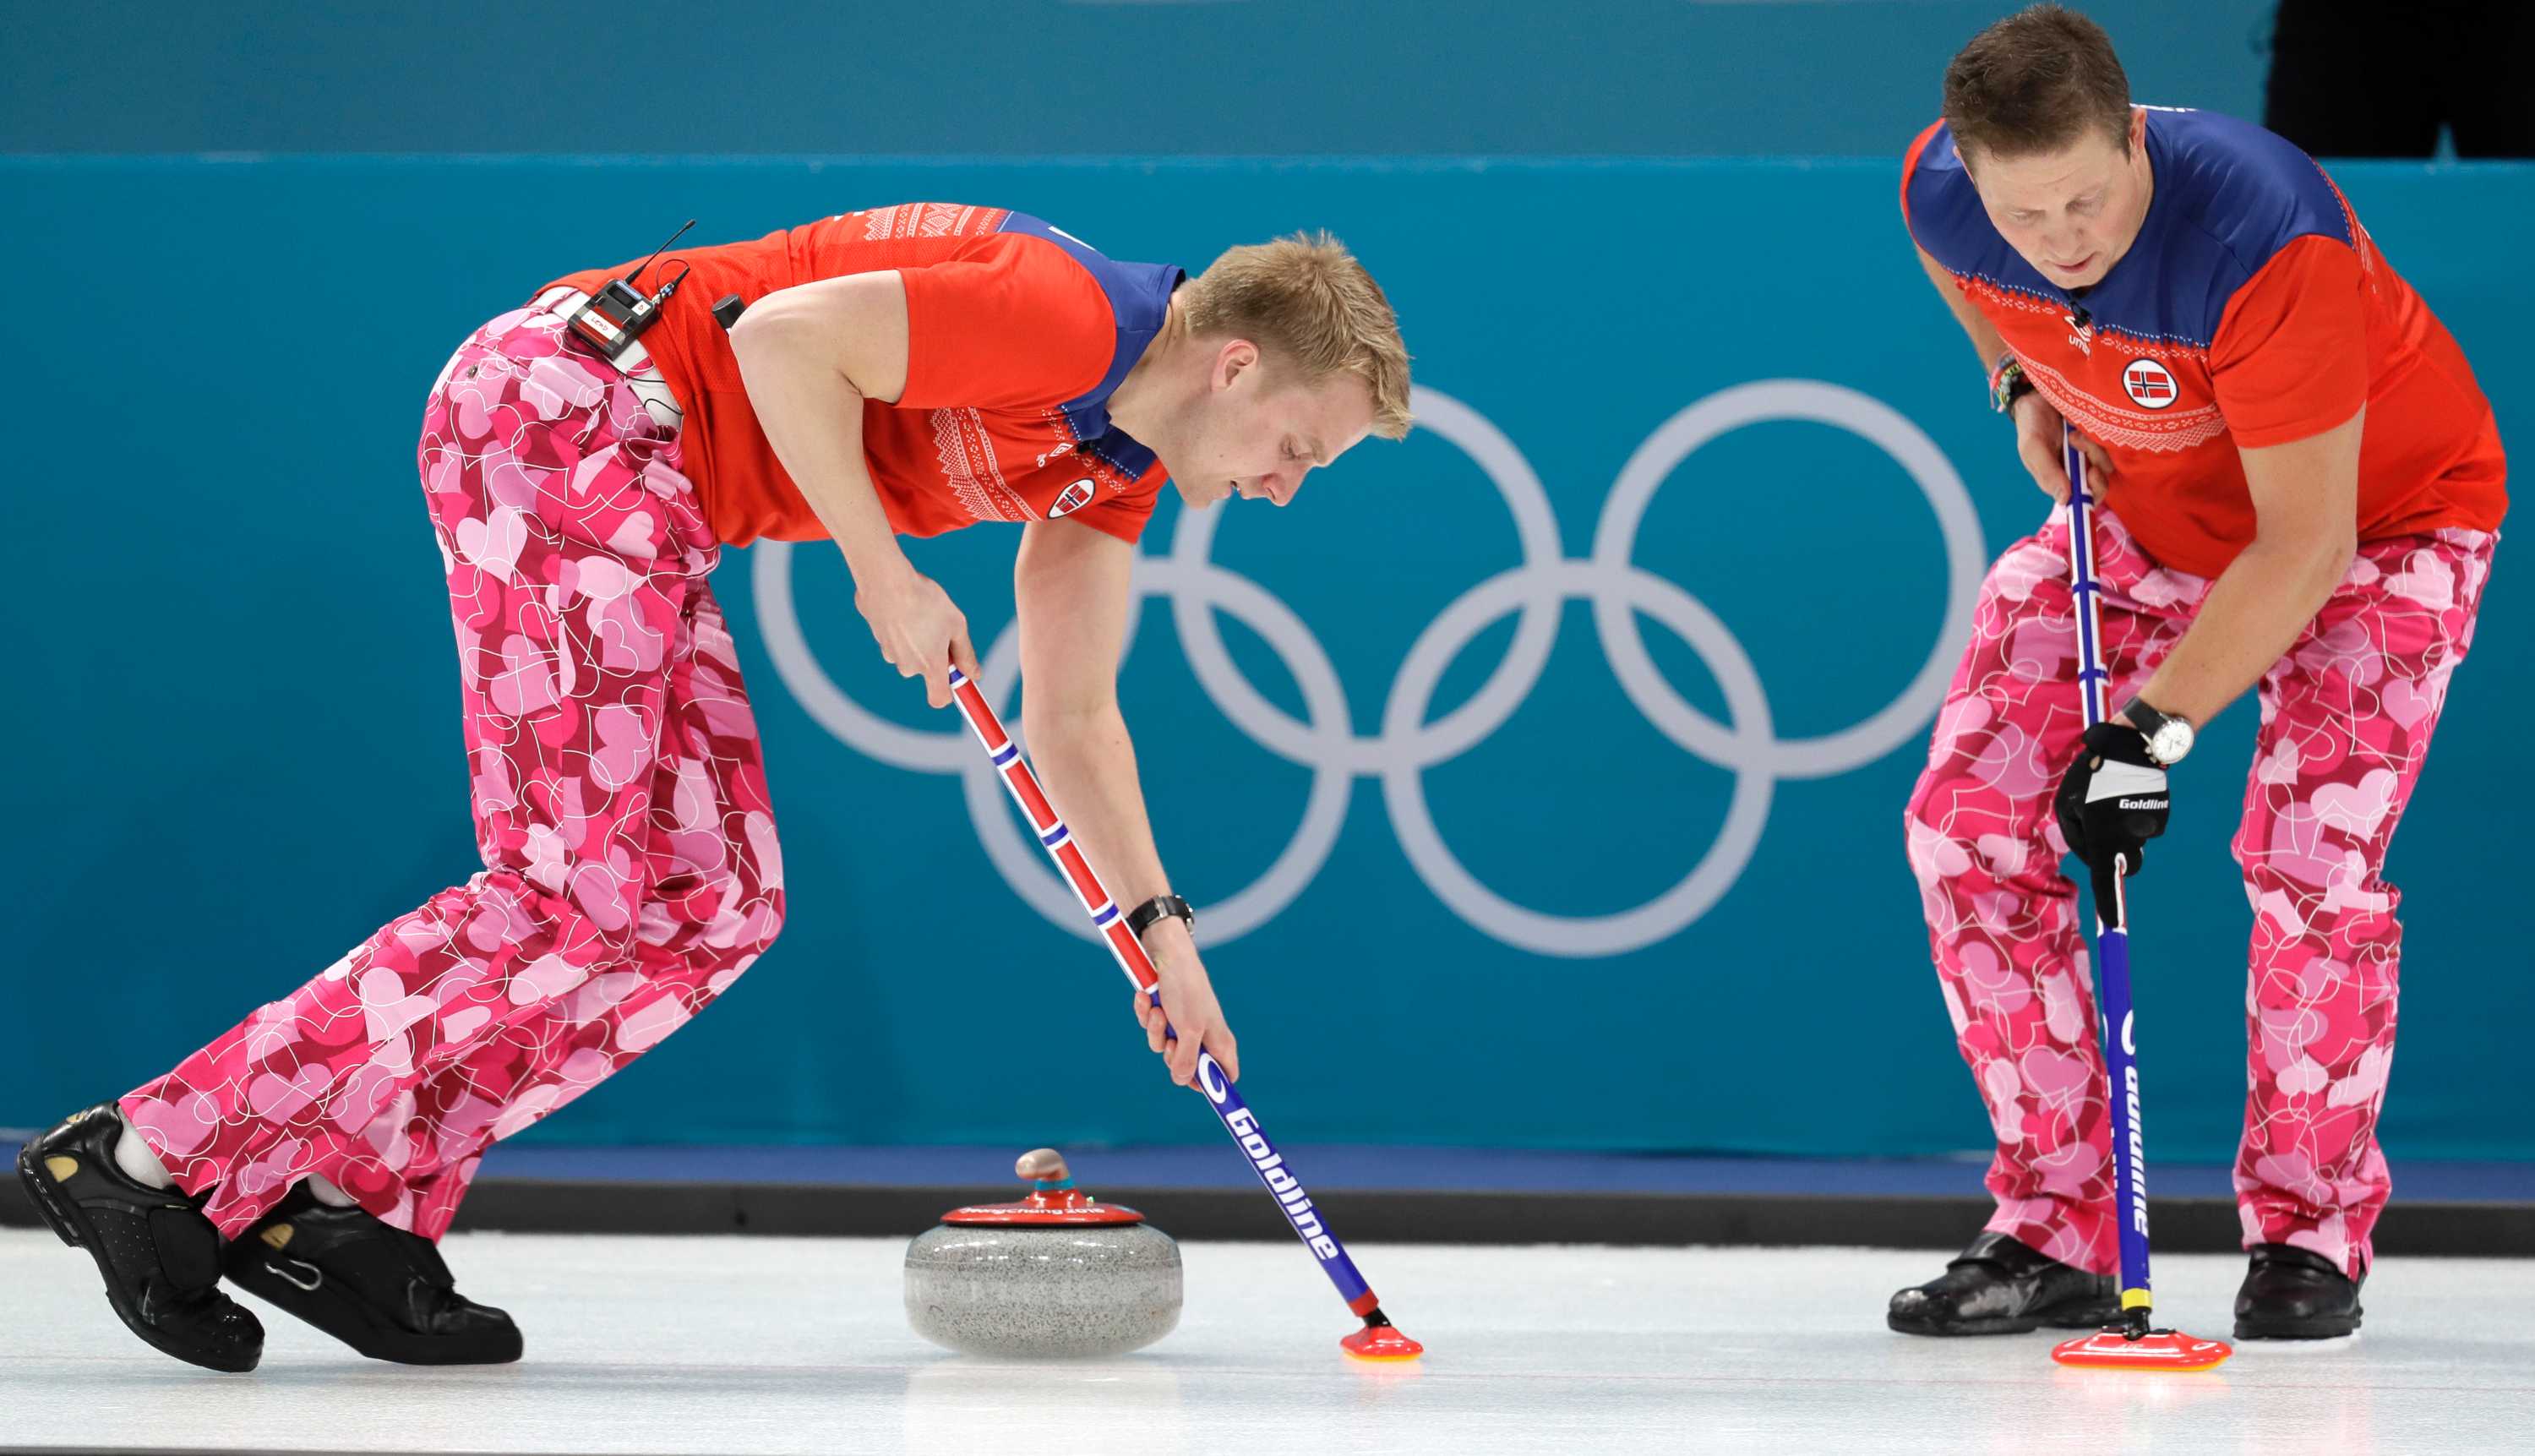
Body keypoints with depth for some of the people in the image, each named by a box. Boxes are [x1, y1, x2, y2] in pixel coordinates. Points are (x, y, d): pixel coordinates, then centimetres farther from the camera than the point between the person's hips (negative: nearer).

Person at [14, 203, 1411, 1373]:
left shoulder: (1121, 457, 13)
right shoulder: (1069, 320, -17)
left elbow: (1071, 715, 21)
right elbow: (786, 337, -22)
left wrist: (1164, 932, 17)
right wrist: (885, 575, -16)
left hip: (627, 488, 10)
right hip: (562, 412, -10)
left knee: (713, 907, 6)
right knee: (600, 897, -13)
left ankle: (354, 1202, 0)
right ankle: (157, 1155, -14)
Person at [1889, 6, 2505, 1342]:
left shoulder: (2266, 237, -39)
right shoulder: (1943, 188, -22)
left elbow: (2306, 544, -34)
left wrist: (2155, 728, -34)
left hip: (2380, 514, -5)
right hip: (2139, 509, 5)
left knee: (2311, 852, -23)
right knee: (1966, 822, -7)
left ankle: (2308, 1239, -3)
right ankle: (2053, 1235, 2)